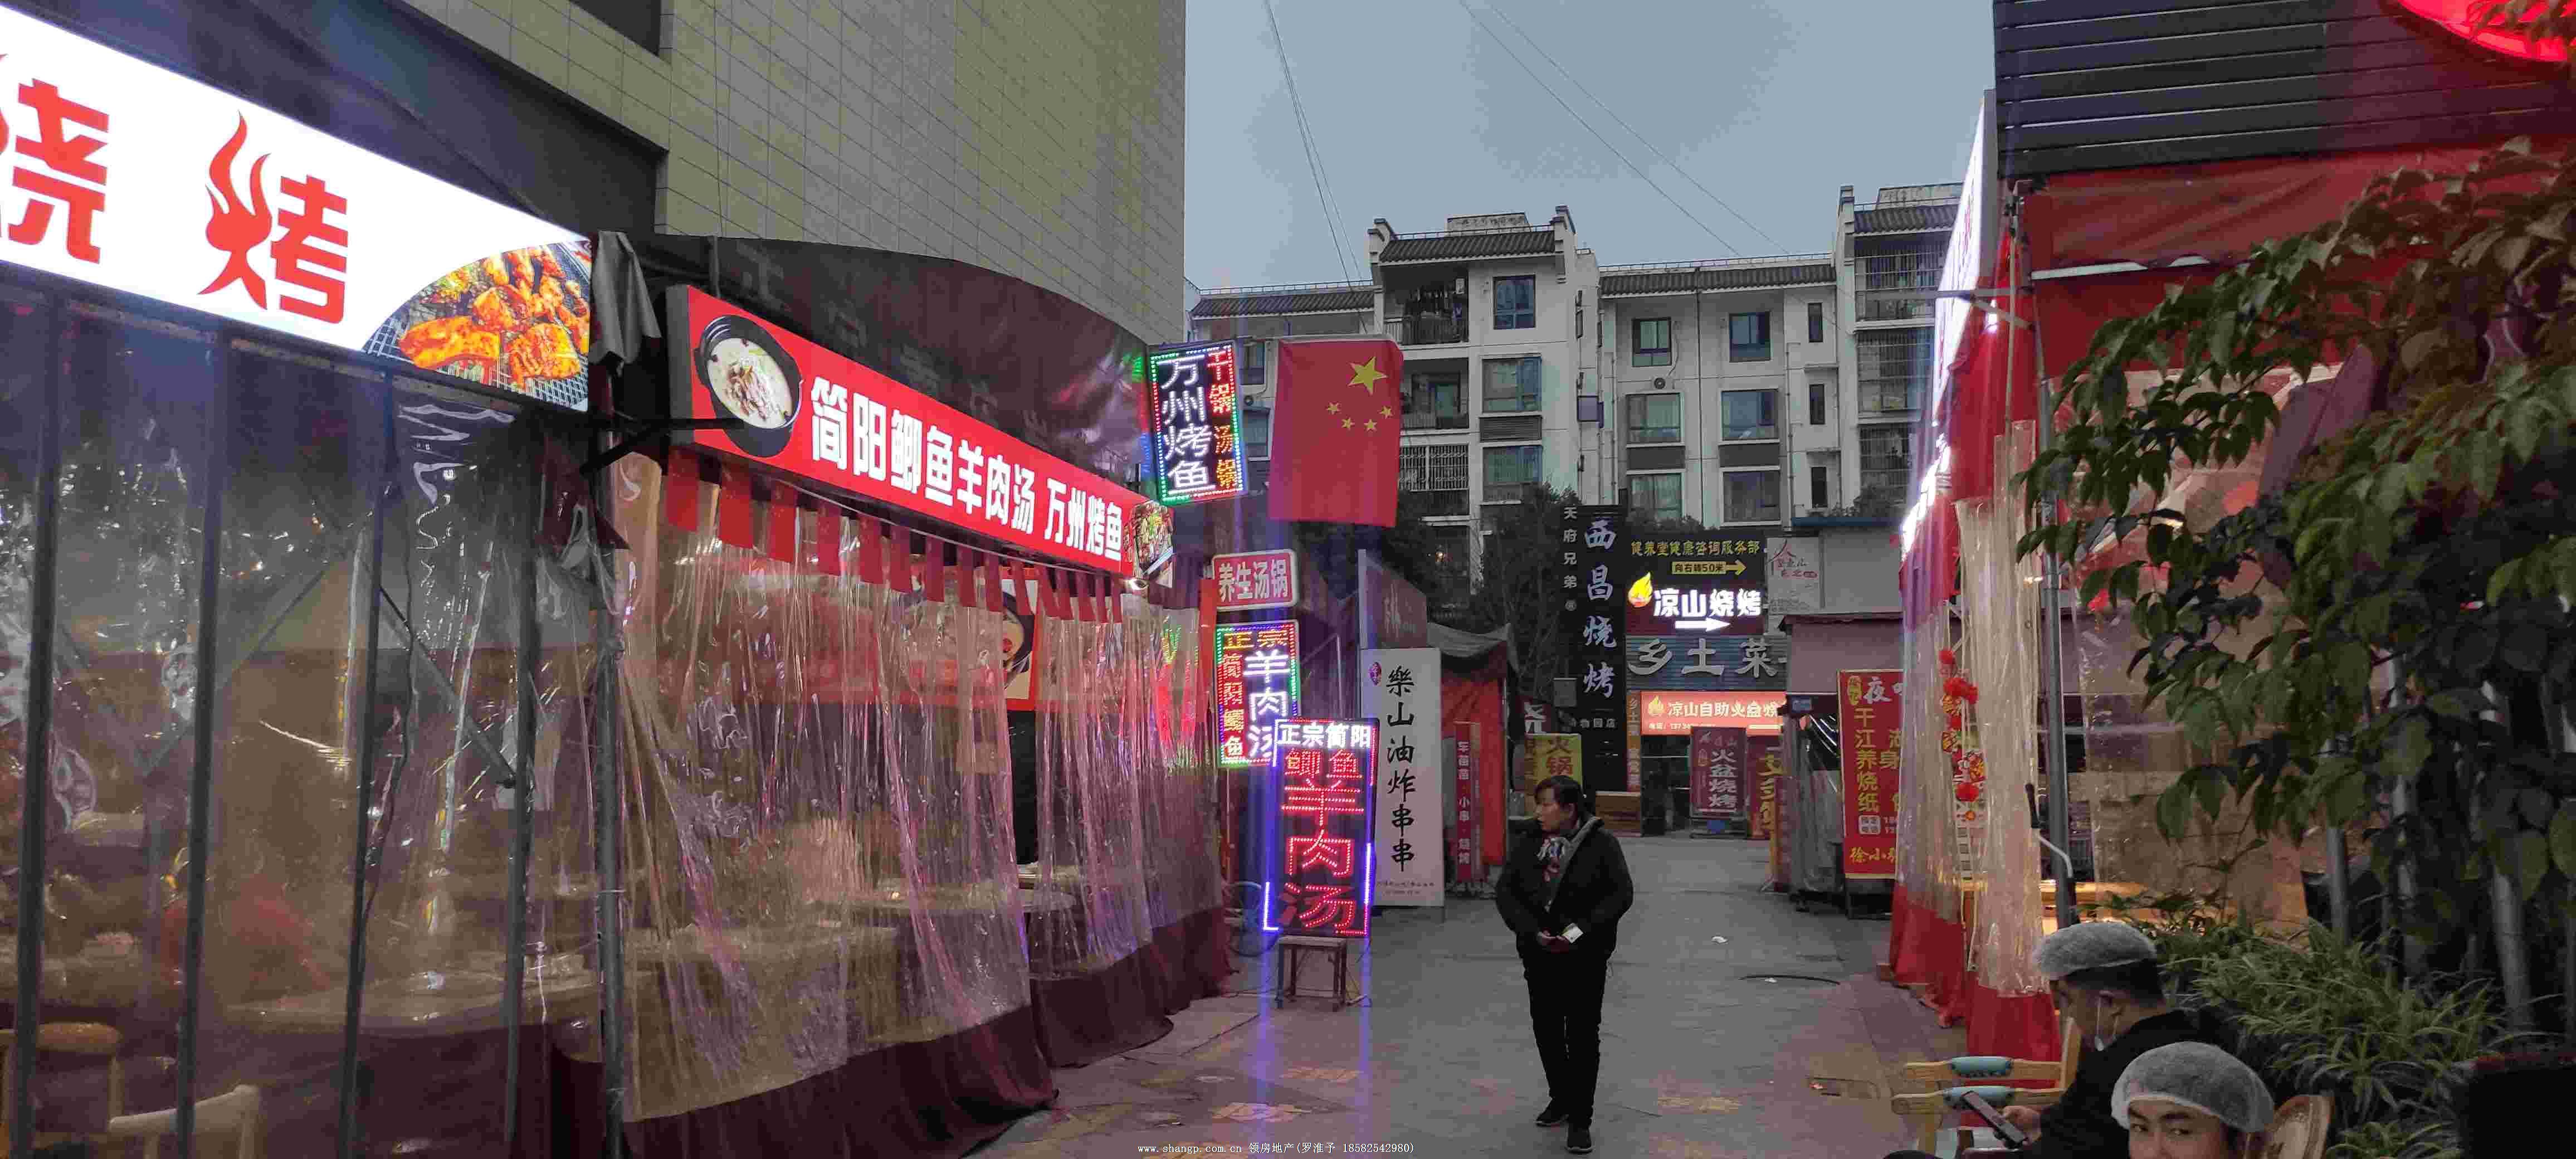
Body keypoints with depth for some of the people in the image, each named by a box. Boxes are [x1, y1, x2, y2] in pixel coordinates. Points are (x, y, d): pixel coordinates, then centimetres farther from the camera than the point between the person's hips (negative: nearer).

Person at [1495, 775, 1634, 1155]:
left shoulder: (1601, 843, -9)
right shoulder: (1527, 843, 1)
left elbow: (1622, 893, -11)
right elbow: (1505, 892, 0)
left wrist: (1582, 929, -19)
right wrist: (1533, 931, -14)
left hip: (1586, 957, -4)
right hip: (1540, 954, 4)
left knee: (1583, 1035, 0)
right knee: (1546, 1029, 15)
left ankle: (1580, 1120, 9)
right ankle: (1561, 1099, 36)